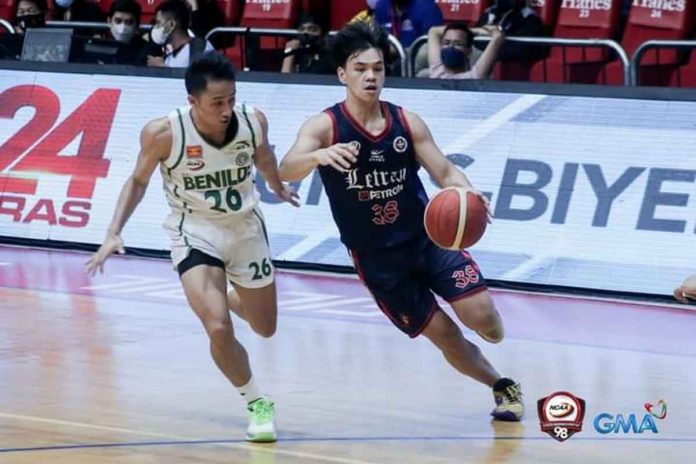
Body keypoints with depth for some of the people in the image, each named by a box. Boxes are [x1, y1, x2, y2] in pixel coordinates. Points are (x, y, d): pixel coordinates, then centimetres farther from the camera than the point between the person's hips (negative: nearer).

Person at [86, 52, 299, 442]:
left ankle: (231, 299, 54)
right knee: (219, 329, -22)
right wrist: (115, 232, -15)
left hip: (247, 227, 3)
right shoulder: (163, 133, -26)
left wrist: (279, 189, 27)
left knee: (266, 328, 18)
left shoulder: (254, 121, -19)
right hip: (195, 231, -3)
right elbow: (139, 180, -5)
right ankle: (258, 404, 2)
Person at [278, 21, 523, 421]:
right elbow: (287, 171, -29)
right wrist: (319, 155, -53)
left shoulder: (407, 123, -4)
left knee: (482, 317, -11)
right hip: (376, 257, -2)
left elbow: (445, 172, -3)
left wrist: (468, 194, -27)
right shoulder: (325, 126, -14)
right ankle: (502, 386, 25)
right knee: (444, 335, -1)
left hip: (427, 237, 2)